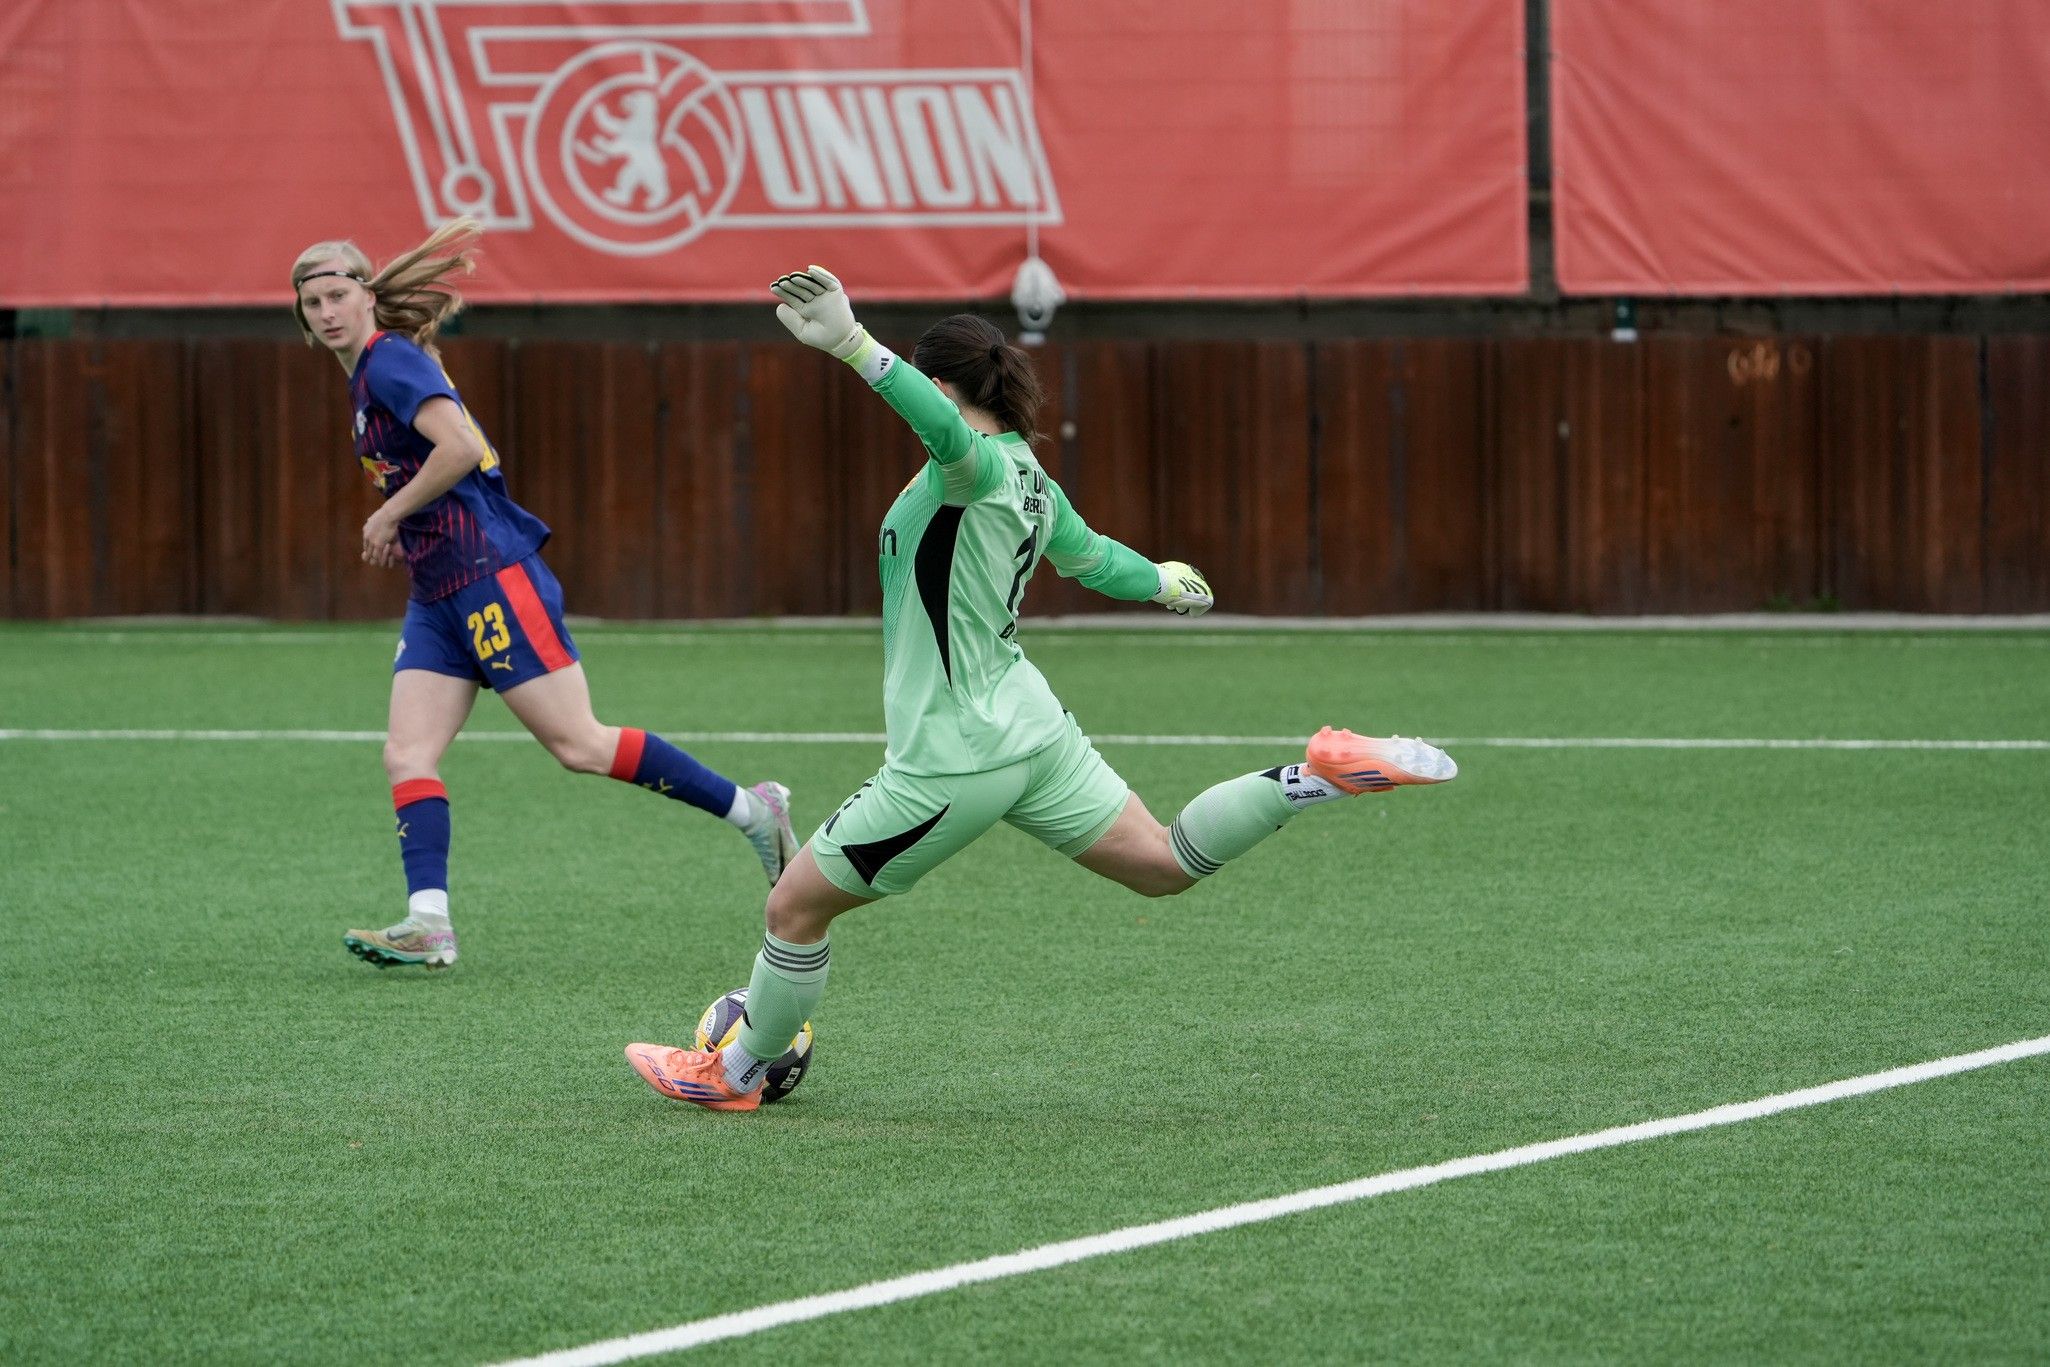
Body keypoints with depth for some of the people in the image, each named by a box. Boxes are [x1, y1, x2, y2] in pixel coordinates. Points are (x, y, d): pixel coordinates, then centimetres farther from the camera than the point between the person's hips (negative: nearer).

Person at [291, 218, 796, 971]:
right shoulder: (368, 376, 17)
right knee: (406, 755, -3)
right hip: (439, 596, 10)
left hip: (490, 574, -10)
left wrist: (388, 516, -15)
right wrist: (400, 528, 15)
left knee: (578, 744, -9)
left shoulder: (389, 360, -11)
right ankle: (428, 923, -12)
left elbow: (459, 448, -26)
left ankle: (751, 809, -1)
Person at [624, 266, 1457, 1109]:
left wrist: (851, 345, -59)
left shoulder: (975, 466, -19)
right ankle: (1318, 776, -2)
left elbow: (945, 427, -44)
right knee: (1163, 864, 12)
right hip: (1029, 726, 9)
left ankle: (736, 1072, 19)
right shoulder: (1029, 480, 8)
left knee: (795, 906, 6)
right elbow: (1090, 556, 26)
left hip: (952, 760, -9)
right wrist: (1163, 581, 49)